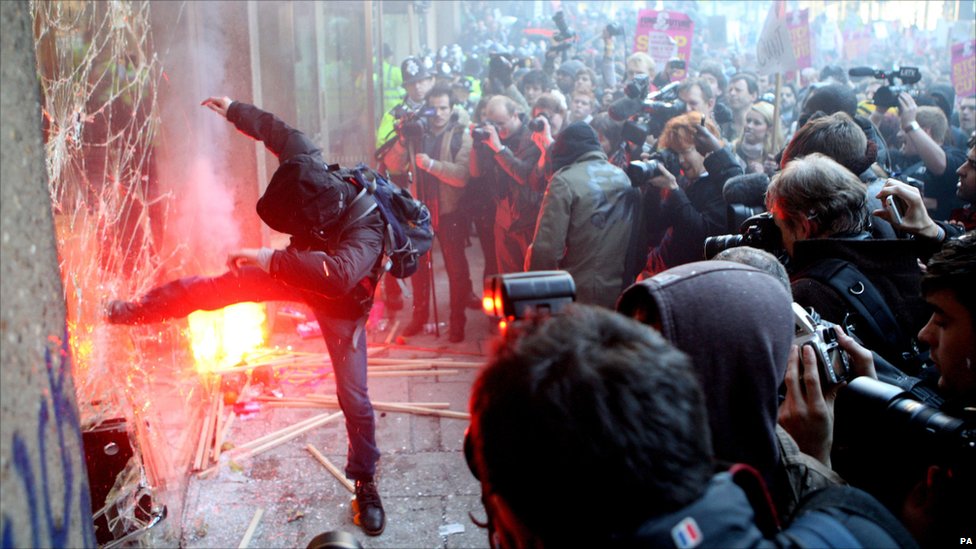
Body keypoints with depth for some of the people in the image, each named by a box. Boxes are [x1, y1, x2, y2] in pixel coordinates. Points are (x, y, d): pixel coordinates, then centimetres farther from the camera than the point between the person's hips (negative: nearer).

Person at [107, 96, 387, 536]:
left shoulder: (365, 227, -42)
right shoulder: (318, 178, -25)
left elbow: (340, 273, -59)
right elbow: (286, 135, -7)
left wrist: (272, 260, -55)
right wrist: (234, 111, -2)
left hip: (341, 303, -5)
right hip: (298, 270, 6)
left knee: (353, 396, -5)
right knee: (213, 288, 3)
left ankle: (365, 483, 13)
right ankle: (130, 311, 24)